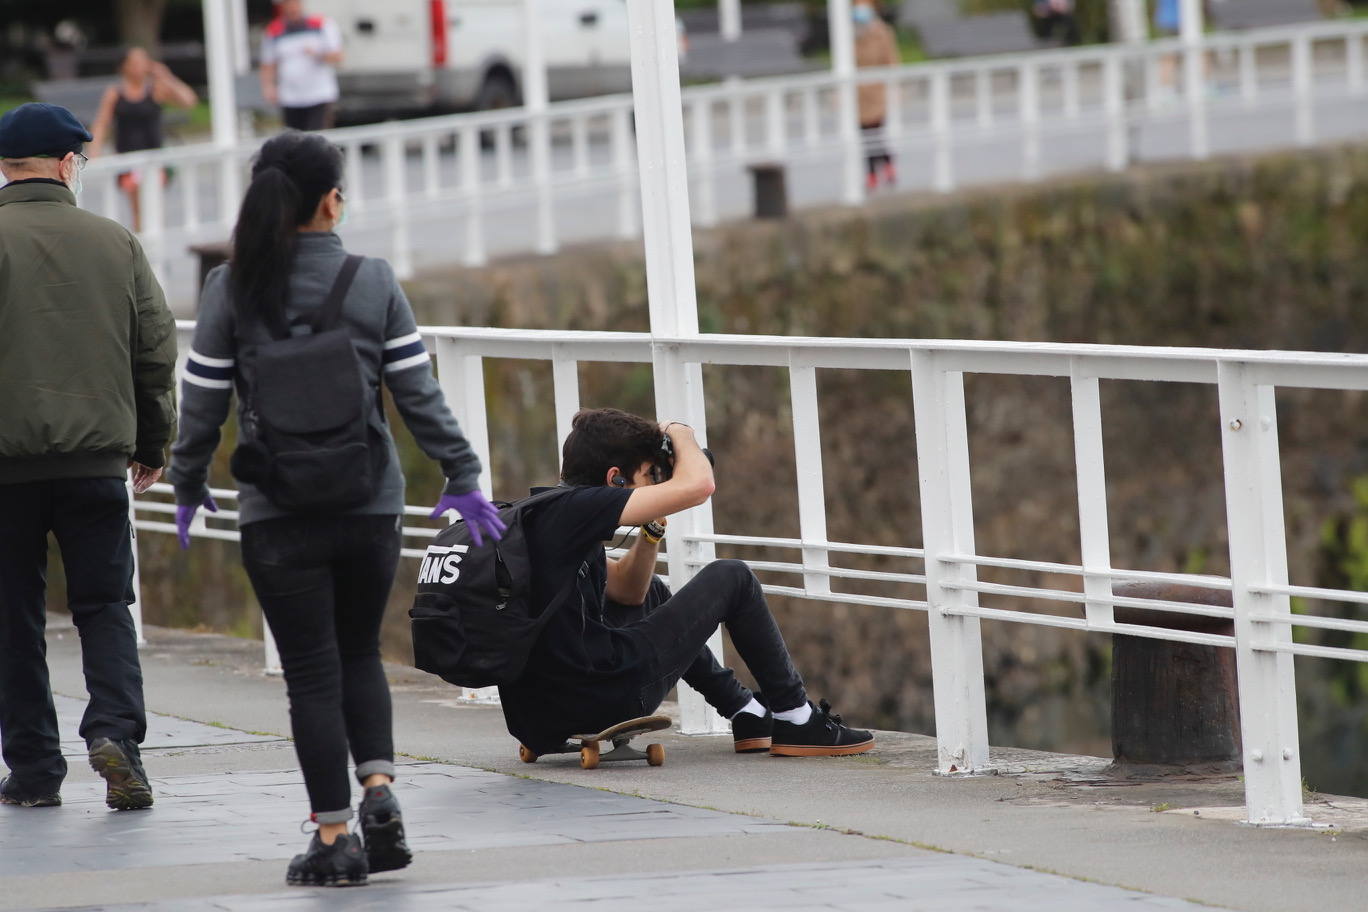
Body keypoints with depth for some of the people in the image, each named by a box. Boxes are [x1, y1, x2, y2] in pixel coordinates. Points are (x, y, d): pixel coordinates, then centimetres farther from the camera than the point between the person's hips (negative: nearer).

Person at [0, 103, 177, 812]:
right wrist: (152, 447, 20)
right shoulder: (115, 243, 3)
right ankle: (114, 731, -13)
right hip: (98, 460, 2)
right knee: (104, 606, 9)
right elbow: (157, 352, 8)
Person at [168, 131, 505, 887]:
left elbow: (203, 399, -2)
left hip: (279, 514, -2)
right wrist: (461, 478, 11)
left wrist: (189, 484, 11)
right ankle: (379, 789, -1)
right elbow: (418, 393, 1)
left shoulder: (232, 287, -6)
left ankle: (334, 834, 3)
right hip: (371, 505, 2)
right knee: (360, 654, 19)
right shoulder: (375, 283, -2)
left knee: (313, 671, 4)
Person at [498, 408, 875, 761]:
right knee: (731, 578, 8)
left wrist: (653, 526, 16)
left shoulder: (544, 516, 16)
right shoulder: (574, 507, -14)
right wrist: (680, 434, 3)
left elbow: (627, 589, 27)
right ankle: (797, 721, 19)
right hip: (605, 696, -10)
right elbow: (697, 486, -18)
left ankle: (747, 714, 39)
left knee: (654, 592, 37)